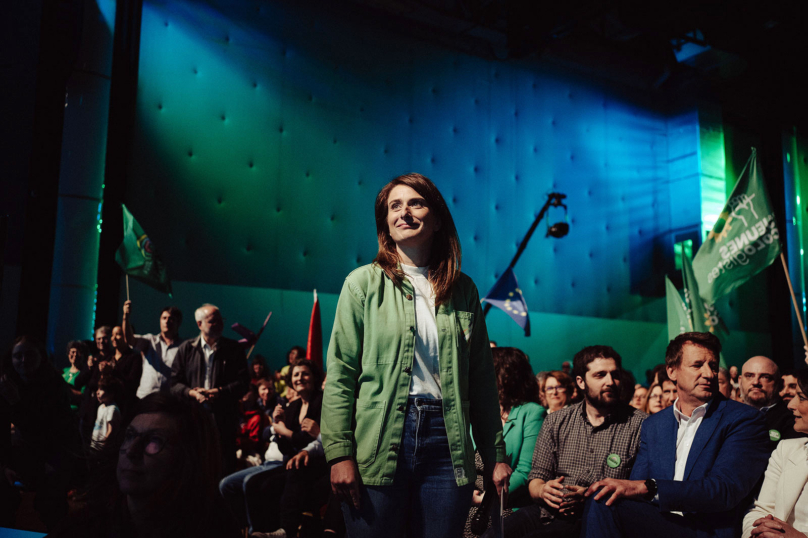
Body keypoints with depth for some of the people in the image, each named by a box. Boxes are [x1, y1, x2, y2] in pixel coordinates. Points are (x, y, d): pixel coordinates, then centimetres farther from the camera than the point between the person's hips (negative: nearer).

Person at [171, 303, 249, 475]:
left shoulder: (233, 348, 6)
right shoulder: (186, 348, 9)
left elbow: (243, 381, 1)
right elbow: (174, 382, 6)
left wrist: (220, 392, -12)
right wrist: (192, 393, -12)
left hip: (224, 420, -1)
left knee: (226, 466, 1)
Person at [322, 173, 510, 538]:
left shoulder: (463, 289, 9)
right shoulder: (364, 283, 1)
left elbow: (481, 379, 11)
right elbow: (340, 373, -3)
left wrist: (496, 455, 9)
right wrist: (339, 454, -10)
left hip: (447, 441, 2)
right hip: (379, 442, -2)